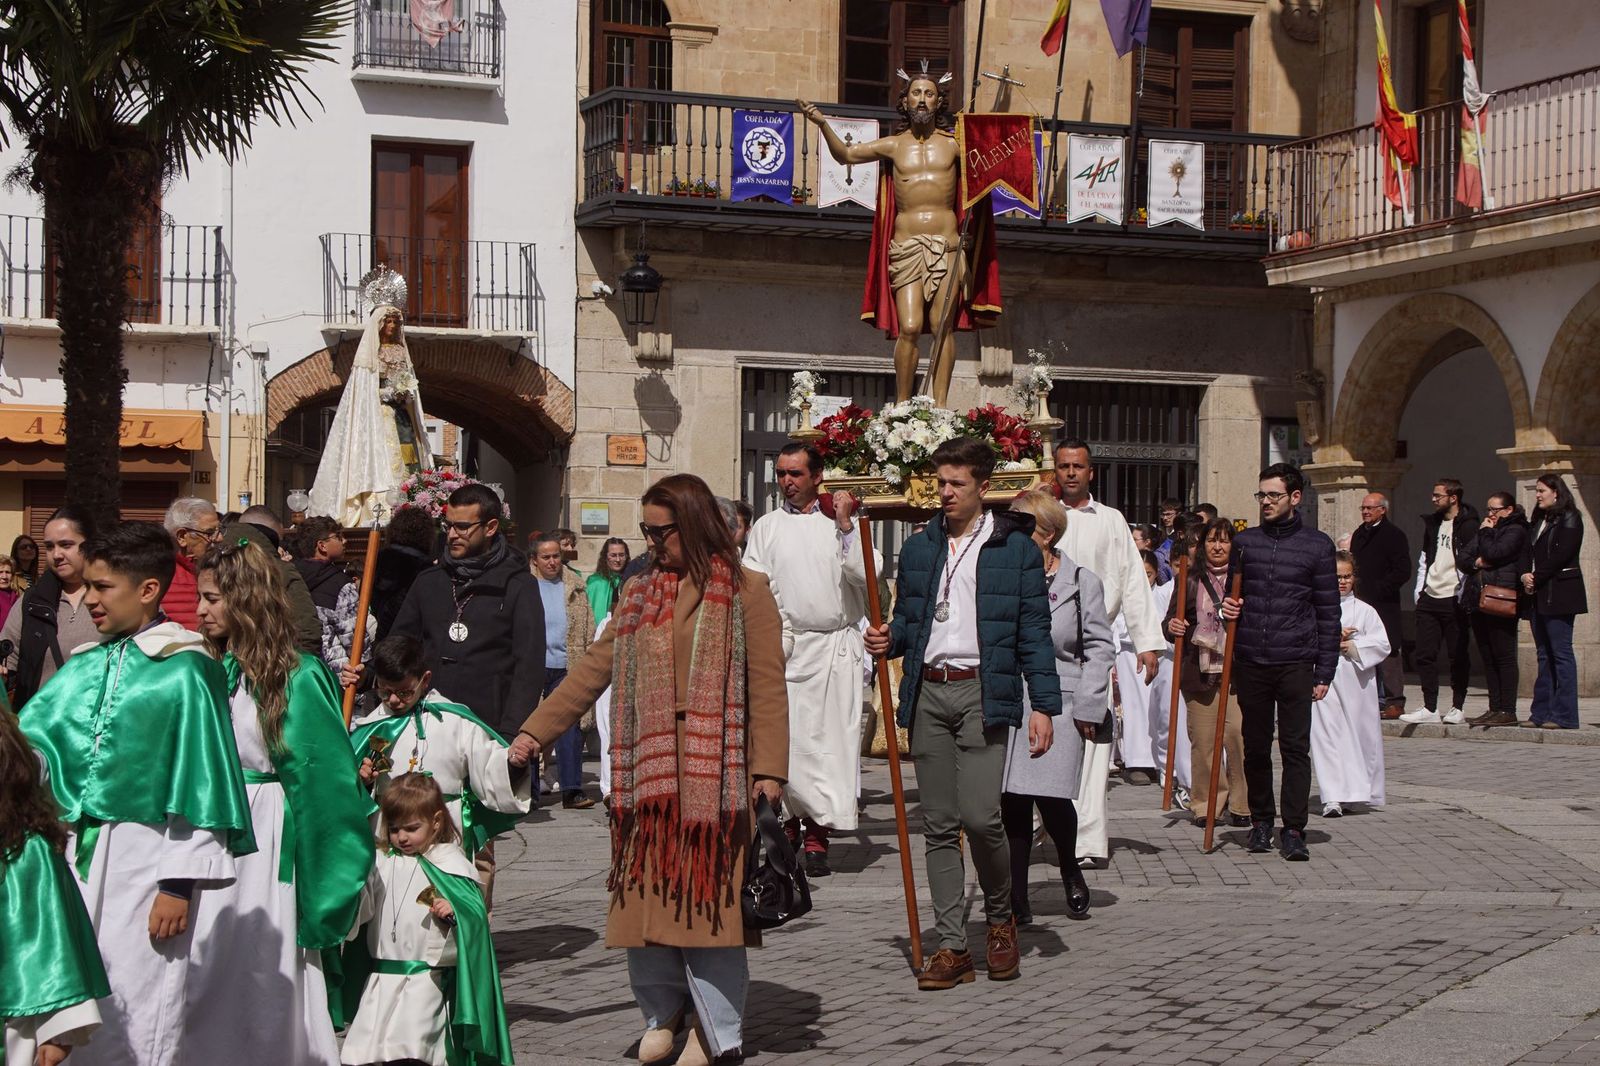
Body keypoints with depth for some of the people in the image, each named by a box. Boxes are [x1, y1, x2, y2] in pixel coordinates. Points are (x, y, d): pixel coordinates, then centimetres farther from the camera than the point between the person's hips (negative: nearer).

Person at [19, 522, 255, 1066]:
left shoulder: (184, 672, -10)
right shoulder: (83, 669, 9)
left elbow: (197, 782, -11)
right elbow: (27, 741, 8)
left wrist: (179, 883, -13)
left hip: (145, 861, -6)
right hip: (82, 854, 6)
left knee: (139, 1020, 0)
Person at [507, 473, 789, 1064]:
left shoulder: (745, 591, 0)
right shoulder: (640, 594, 15)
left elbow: (767, 686, -4)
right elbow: (592, 670, 11)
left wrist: (768, 770, -11)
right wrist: (534, 731, 3)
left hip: (716, 772, -4)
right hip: (648, 771, 4)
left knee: (709, 896, -2)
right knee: (649, 893, 5)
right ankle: (663, 1013, 23)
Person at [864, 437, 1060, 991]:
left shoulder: (1016, 549, 3)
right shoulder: (918, 549, 16)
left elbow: (1034, 633, 1)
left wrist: (1043, 704, -6)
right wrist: (888, 639, -1)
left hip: (984, 694, -4)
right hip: (927, 695, 4)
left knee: (980, 816, -14)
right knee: (939, 825, 4)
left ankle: (1000, 917, 13)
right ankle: (952, 946, 8)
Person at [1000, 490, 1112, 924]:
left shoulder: (1082, 582, 3)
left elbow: (1099, 648, 4)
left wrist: (1088, 707, -3)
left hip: (1058, 704, -2)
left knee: (1052, 798, -11)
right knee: (1012, 803, 0)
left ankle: (1071, 872, 20)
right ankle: (1017, 901, 11)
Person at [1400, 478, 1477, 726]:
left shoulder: (1468, 526, -8)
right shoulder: (1432, 524, 15)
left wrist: (1462, 595, -14)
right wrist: (1419, 589, 12)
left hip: (1454, 600, -7)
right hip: (1429, 598, 7)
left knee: (1458, 656, 2)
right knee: (1425, 654, 4)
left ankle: (1457, 708, 9)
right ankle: (1430, 708, 9)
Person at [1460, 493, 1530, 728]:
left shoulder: (1515, 531, -3)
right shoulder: (1482, 531, 21)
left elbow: (1493, 553, -16)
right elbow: (1461, 557, 14)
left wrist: (1486, 532, 0)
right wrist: (1476, 562, -6)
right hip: (1478, 601, 8)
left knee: (1504, 656, -7)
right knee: (1488, 658, 8)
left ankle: (1507, 711, -6)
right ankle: (1495, 708, 11)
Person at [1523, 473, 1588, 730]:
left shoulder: (1569, 519, -5)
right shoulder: (1539, 521, 20)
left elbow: (1561, 555, -15)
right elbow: (1530, 554, 17)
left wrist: (1536, 579, -12)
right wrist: (1525, 576, -2)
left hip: (1559, 595, -8)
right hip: (1539, 595, 8)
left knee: (1561, 654, -8)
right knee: (1544, 656, 9)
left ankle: (1564, 715, -8)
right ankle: (1542, 713, 10)